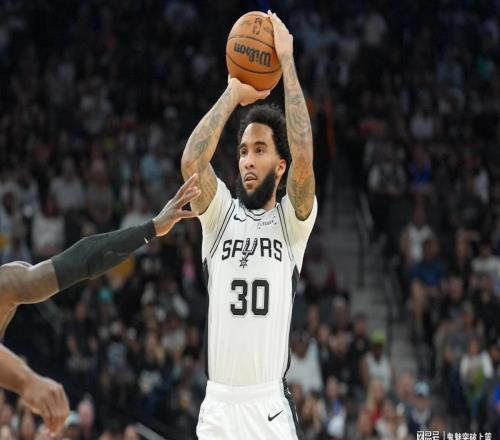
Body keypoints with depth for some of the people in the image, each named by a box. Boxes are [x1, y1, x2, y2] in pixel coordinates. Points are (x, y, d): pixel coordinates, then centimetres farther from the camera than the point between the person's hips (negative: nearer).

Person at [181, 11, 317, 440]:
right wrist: (233, 94, -5)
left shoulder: (292, 221, 2)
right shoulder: (220, 215, 9)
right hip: (217, 405, 2)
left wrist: (286, 61, -13)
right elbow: (191, 162, -10)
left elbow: (303, 159, -16)